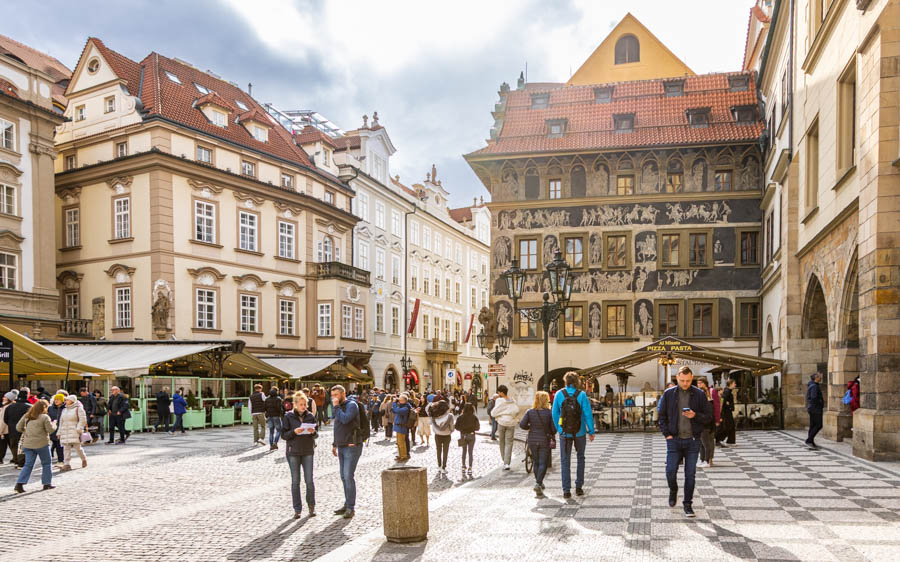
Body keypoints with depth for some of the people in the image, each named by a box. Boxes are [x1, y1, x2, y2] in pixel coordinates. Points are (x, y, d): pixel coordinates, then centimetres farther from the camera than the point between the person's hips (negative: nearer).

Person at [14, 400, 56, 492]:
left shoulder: (26, 416, 6)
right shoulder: (44, 417, -11)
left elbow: (18, 427, 8)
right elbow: (50, 430, -10)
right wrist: (54, 424, 9)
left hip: (28, 444, 5)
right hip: (42, 444, -5)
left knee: (28, 465, 9)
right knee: (47, 464, 10)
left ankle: (19, 483, -5)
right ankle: (47, 483, 13)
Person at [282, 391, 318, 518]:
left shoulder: (310, 416, 2)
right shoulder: (289, 416, -3)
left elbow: (317, 433, 7)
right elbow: (284, 435, -3)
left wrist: (313, 432, -15)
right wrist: (294, 432, -20)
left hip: (308, 451, 1)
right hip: (293, 452, -1)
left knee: (309, 480, 1)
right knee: (295, 481, 5)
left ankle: (311, 506, 18)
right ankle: (297, 509, 15)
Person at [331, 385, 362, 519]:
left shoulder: (351, 405, -9)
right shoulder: (339, 407, 16)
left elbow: (345, 419, -27)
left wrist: (336, 407, -15)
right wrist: (334, 444, 24)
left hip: (352, 446, -8)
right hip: (341, 447, 8)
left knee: (349, 476, -11)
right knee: (344, 477, 8)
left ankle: (351, 507, -5)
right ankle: (347, 505, 15)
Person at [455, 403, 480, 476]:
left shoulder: (460, 417, -7)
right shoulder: (474, 417, -10)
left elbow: (456, 427, -5)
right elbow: (477, 428, -9)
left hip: (463, 435, 1)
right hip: (471, 435, -1)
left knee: (464, 451, 18)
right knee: (470, 452, 6)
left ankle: (464, 467, 23)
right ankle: (470, 468, 1)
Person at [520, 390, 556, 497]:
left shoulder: (530, 412, -5)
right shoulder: (549, 413, -10)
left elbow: (522, 425, -9)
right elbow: (554, 428, -9)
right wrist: (552, 434, 13)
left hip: (532, 440, 3)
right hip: (544, 441, -2)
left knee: (536, 462, 18)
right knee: (542, 463, 0)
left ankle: (539, 483, 24)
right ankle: (538, 483, -17)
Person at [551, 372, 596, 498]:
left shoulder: (559, 394, -4)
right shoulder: (582, 395, -8)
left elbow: (555, 414, 0)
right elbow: (588, 414, -10)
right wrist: (591, 431, -2)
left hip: (565, 433, 0)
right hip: (580, 432, 0)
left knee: (565, 461, 6)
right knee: (580, 458, 18)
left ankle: (566, 490, 2)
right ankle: (579, 487, 17)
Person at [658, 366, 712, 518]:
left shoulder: (700, 394, 0)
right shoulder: (669, 394, 2)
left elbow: (708, 416, 2)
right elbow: (662, 416, 7)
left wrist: (695, 415, -17)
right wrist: (667, 434, -3)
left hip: (693, 441, 0)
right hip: (674, 440, 0)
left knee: (690, 474, 3)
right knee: (670, 471, -3)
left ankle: (688, 504, 17)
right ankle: (673, 491, 28)